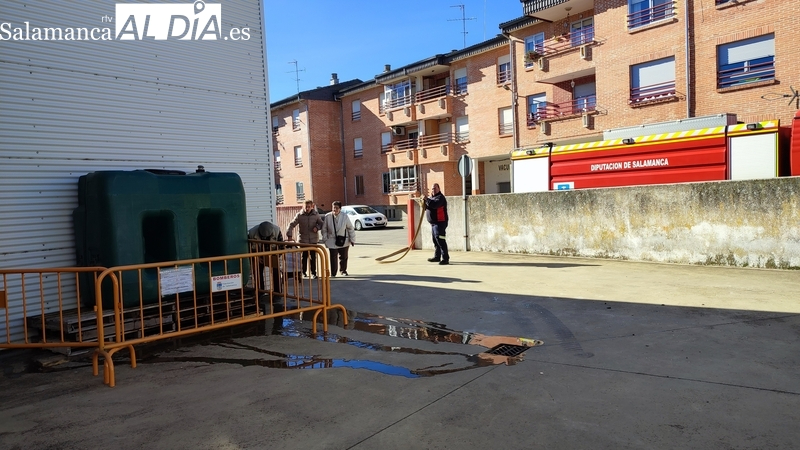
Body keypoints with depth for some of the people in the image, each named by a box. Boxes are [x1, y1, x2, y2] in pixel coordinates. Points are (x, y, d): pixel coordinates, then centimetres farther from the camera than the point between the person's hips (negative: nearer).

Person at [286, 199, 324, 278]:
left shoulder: (316, 215, 0)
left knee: (313, 257, 5)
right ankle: (303, 272, 17)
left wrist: (317, 227, -13)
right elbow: (291, 225, -4)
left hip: (313, 239, 1)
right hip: (303, 239, -1)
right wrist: (289, 235, -14)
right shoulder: (299, 215, -4)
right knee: (304, 257, 3)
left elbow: (321, 223, 9)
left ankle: (313, 272, 15)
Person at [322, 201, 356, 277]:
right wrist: (325, 239, -2)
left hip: (344, 241, 1)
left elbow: (350, 228, 0)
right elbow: (324, 229, 1)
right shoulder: (327, 217, -9)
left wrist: (352, 239, -1)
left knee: (343, 257, 13)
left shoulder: (345, 217, -8)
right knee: (333, 258, -1)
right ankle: (333, 273, 11)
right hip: (332, 242, -1)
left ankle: (343, 270, 34)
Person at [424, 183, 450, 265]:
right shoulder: (432, 197, 20)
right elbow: (427, 207, 17)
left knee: (440, 240, -14)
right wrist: (424, 203, -3)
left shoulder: (440, 197, -11)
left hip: (440, 223, -10)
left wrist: (427, 199, -22)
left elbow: (434, 204, -29)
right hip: (433, 223, 10)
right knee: (435, 240, 16)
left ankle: (445, 259, -14)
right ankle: (437, 257, 27)